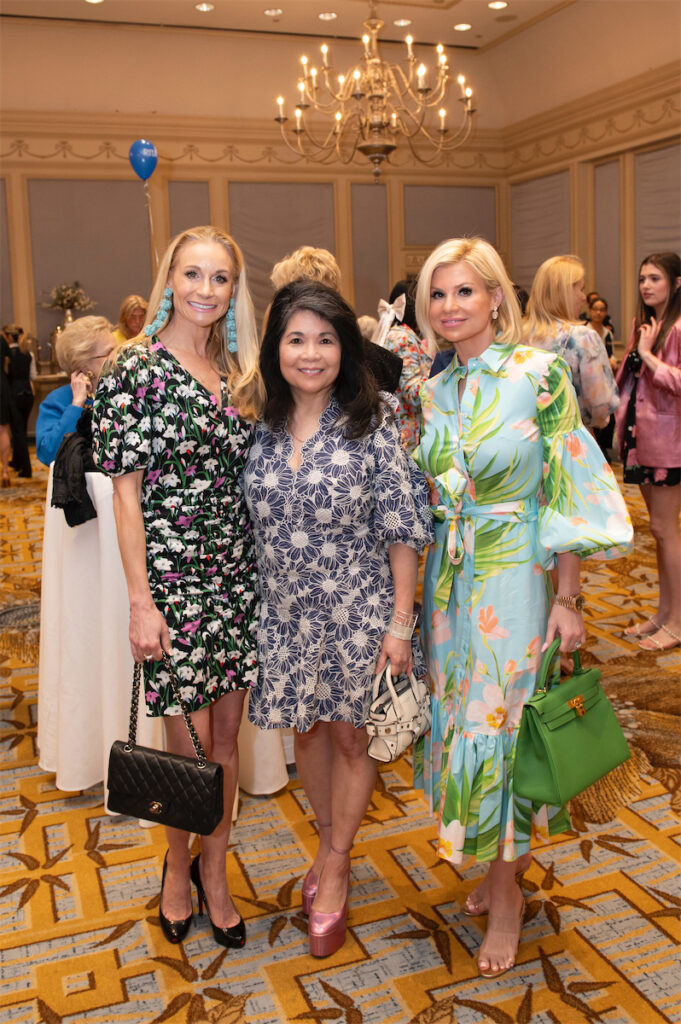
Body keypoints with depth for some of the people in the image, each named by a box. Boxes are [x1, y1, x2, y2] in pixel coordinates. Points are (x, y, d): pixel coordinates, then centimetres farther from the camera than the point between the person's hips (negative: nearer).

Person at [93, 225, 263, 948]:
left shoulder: (239, 372, 9)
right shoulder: (138, 368, -7)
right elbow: (126, 489, -9)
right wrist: (141, 601, -13)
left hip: (239, 571, 5)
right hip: (173, 572, -5)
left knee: (227, 731, 12)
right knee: (188, 740, 5)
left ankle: (214, 868, 31)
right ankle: (178, 866, 32)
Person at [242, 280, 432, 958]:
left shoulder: (372, 422, -10)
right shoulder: (263, 428, 0)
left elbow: (403, 528, -9)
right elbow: (252, 523, 8)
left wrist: (401, 621, -11)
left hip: (358, 611, -3)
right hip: (286, 614, 4)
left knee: (350, 738, 10)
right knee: (306, 730, 17)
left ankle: (335, 867, 31)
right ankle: (330, 845, 41)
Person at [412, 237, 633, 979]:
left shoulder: (538, 374, -11)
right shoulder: (432, 391, 6)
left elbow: (569, 491, -10)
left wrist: (567, 598, -12)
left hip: (514, 577, -5)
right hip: (450, 577, 6)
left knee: (499, 725, 2)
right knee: (463, 720, 13)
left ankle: (505, 894, 23)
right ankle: (506, 859, 36)